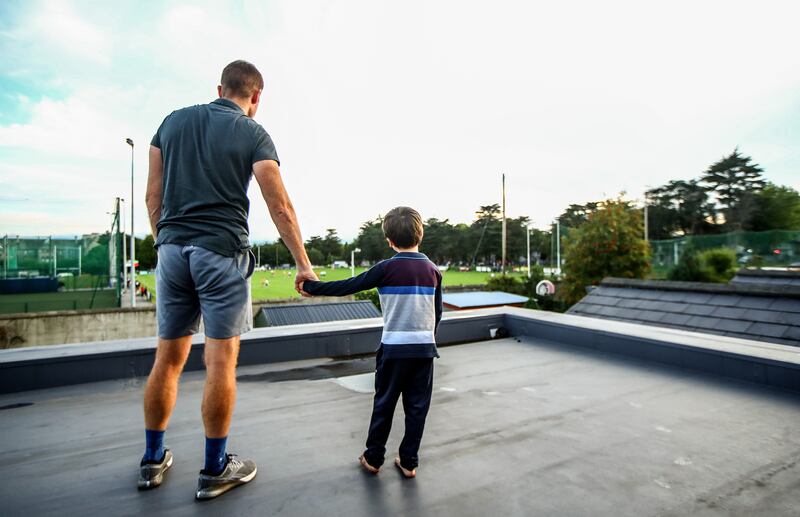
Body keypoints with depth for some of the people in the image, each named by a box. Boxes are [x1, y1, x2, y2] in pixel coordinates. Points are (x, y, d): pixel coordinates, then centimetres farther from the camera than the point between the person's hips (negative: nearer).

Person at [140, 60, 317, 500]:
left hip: (172, 249, 6)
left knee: (168, 357, 13)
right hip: (222, 252, -5)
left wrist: (165, 241, 19)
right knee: (221, 361, 1)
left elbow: (153, 195, 11)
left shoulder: (173, 121, 14)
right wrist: (303, 265, -2)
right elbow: (280, 207, -7)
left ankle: (153, 459, 27)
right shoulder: (252, 134, -1)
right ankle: (215, 470, 13)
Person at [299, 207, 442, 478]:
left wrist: (310, 286, 3)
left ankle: (373, 458, 27)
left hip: (394, 348, -2)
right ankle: (409, 462, 23)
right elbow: (438, 312, 9)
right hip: (425, 348, 3)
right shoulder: (433, 271, 1)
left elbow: (347, 287, -8)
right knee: (417, 407, 12)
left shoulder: (387, 268, -11)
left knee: (384, 404, 13)